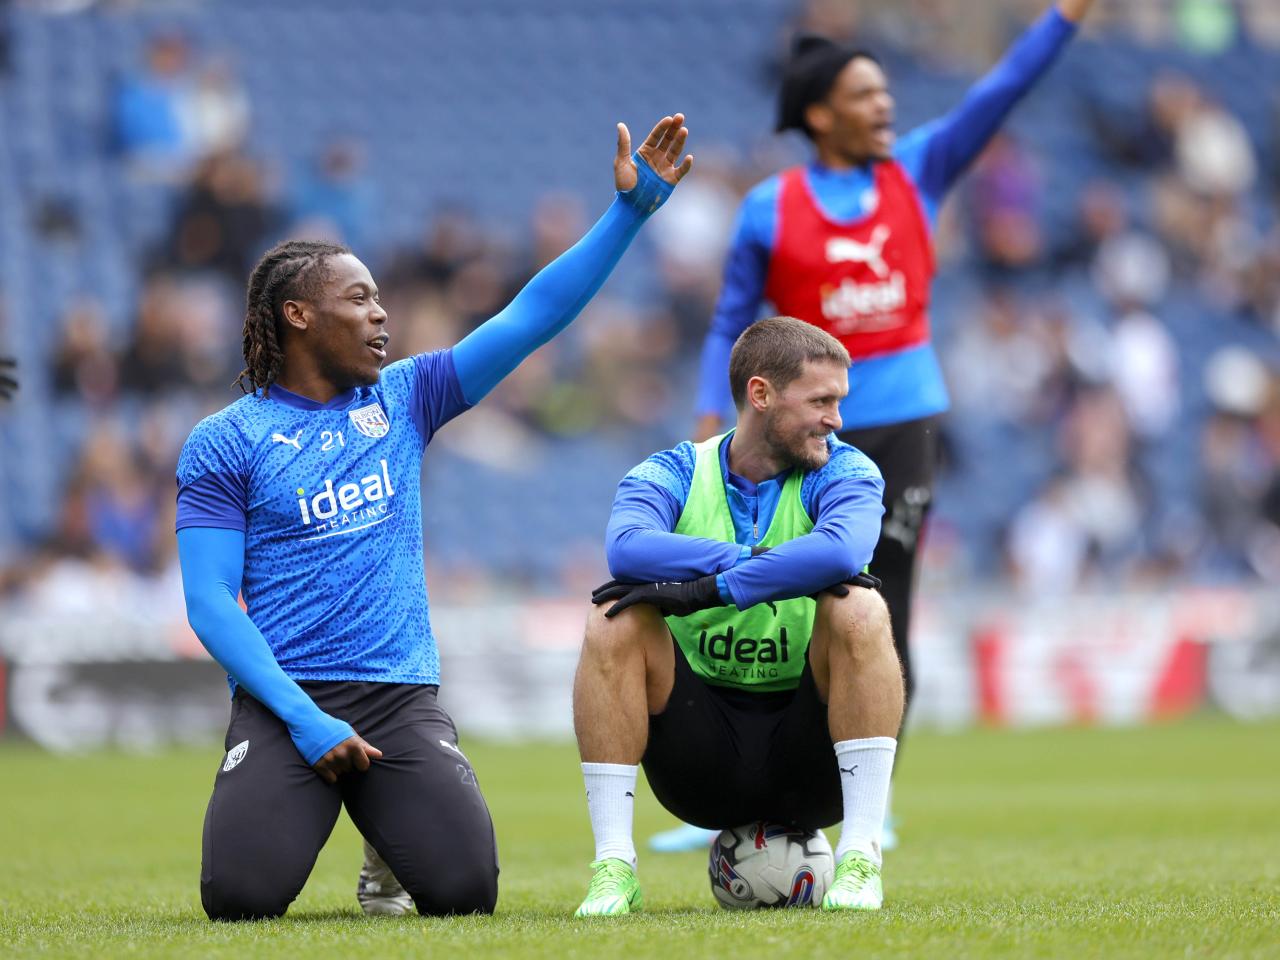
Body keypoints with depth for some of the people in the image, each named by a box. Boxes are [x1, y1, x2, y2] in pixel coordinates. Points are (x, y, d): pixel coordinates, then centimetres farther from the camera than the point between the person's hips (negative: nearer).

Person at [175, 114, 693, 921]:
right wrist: (305, 720, -15)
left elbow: (534, 316, 8)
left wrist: (633, 207, -1)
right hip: (284, 698, -3)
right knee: (242, 896, -24)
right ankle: (305, 814, 14)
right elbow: (211, 604, -5)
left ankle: (396, 835, 19)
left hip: (402, 696, 3)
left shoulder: (403, 400, 12)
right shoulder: (225, 443, 1)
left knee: (464, 890, -18)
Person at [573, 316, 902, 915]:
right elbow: (626, 548, -23)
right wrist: (758, 560, -25)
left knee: (858, 608, -25)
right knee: (616, 617, -21)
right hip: (702, 756, 1)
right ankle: (613, 867, -21)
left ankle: (860, 859, -26)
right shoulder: (672, 476, 1)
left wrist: (712, 586, -29)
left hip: (808, 764, -1)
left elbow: (843, 549, -27)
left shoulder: (842, 471, -1)